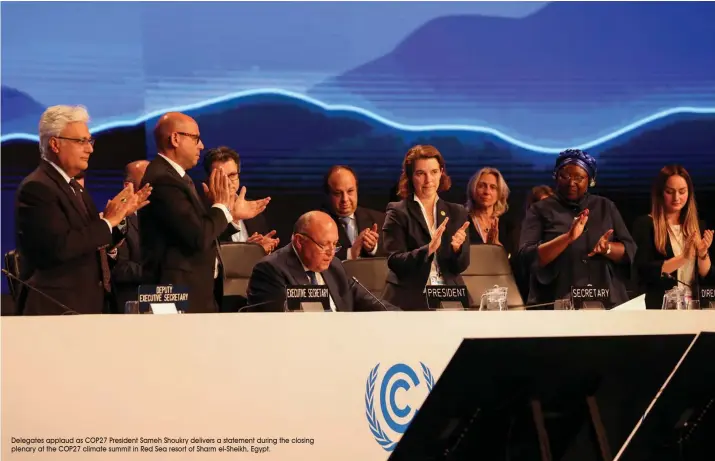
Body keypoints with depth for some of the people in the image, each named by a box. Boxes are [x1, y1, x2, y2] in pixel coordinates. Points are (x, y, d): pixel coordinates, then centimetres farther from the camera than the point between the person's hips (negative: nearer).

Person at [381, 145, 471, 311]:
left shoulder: (456, 212, 13)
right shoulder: (398, 213, 3)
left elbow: (461, 266, 8)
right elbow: (395, 263, -7)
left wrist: (457, 248, -13)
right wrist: (428, 249, -22)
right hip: (410, 300, -3)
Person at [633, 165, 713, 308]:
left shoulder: (698, 226, 9)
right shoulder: (645, 224, -3)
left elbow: (705, 274, 7)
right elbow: (644, 271, -11)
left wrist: (703, 253, -11)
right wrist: (683, 257, -18)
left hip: (692, 305, 3)